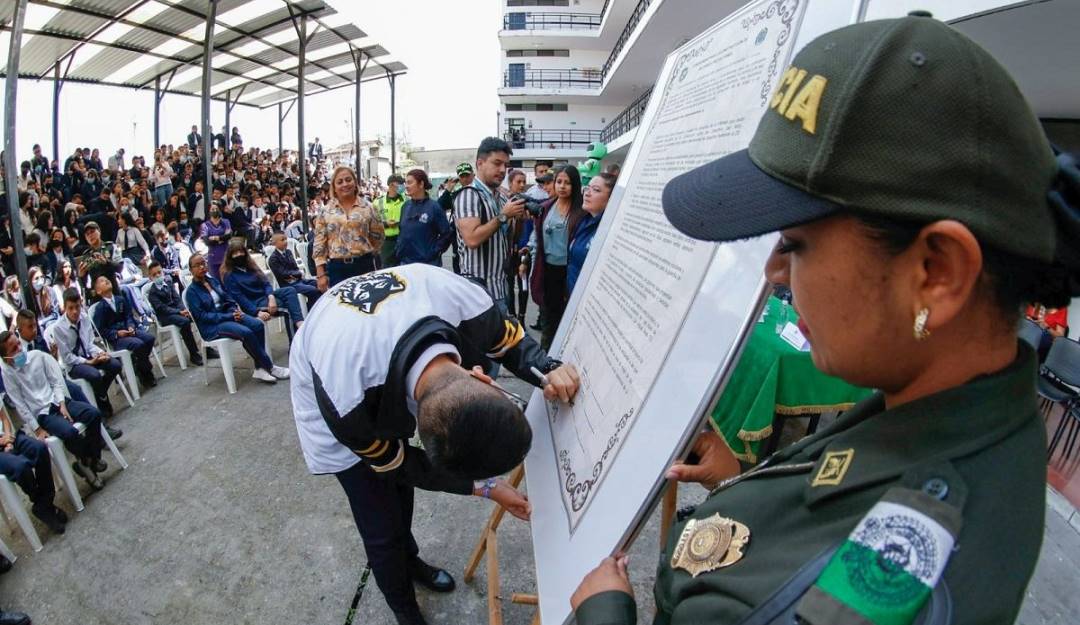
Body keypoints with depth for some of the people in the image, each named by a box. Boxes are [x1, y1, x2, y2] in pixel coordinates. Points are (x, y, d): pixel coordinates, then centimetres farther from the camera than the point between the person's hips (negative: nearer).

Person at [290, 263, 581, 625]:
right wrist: (485, 488, -21)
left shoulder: (463, 300, -39)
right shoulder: (342, 394, -46)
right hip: (341, 406, -4)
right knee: (382, 530, 2)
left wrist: (548, 371, -35)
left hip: (391, 381, 4)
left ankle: (408, 560, 56)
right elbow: (389, 461, -24)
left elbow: (511, 338, -14)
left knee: (401, 489, 24)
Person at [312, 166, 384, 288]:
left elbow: (377, 236, 12)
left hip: (365, 265, 0)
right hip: (337, 268, 0)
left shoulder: (367, 208, 4)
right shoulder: (325, 212, 5)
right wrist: (321, 274, -2)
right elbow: (319, 245, 3)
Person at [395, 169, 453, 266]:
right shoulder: (406, 206, 7)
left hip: (428, 263, -5)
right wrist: (398, 249, 6)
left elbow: (447, 235, -9)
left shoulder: (434, 207, -10)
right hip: (405, 261, 5)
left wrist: (434, 252, -13)